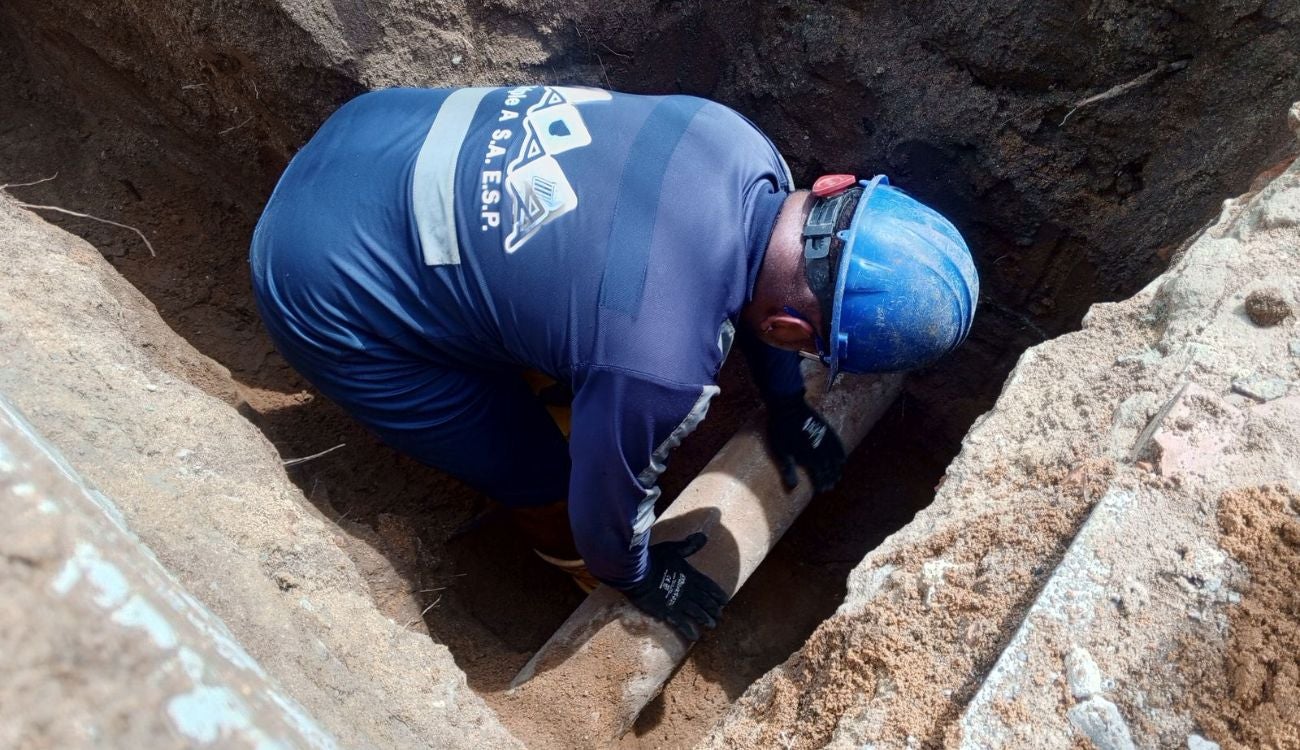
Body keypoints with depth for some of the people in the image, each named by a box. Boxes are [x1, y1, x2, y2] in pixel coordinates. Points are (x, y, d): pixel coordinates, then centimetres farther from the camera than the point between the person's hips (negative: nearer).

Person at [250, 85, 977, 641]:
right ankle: (566, 553, 36)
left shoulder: (736, 144, -12)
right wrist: (636, 576, 12)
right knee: (545, 481, 6)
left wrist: (787, 402, 24)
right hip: (326, 286, -7)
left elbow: (755, 279, 10)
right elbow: (610, 494, -11)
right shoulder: (660, 366, -33)